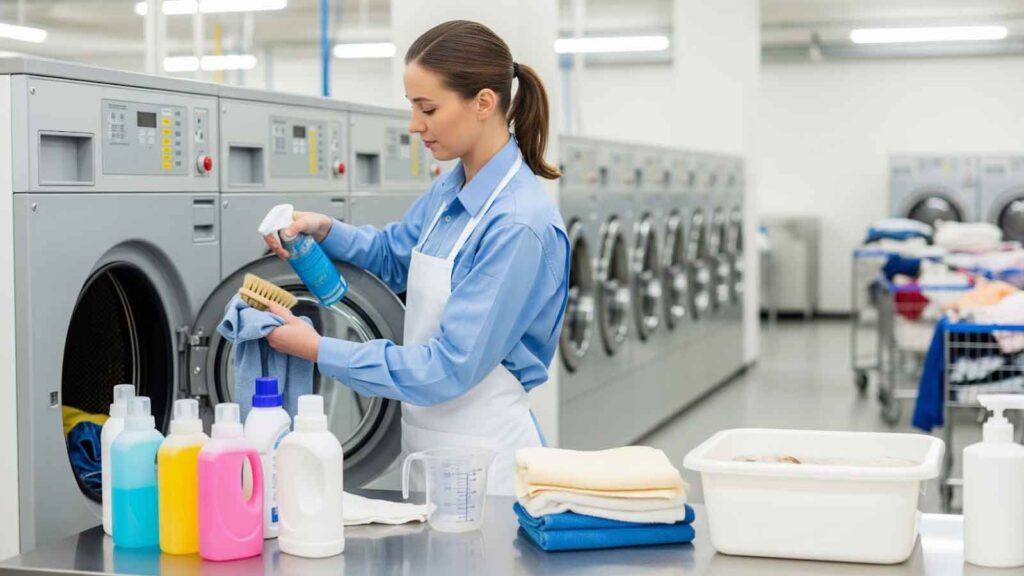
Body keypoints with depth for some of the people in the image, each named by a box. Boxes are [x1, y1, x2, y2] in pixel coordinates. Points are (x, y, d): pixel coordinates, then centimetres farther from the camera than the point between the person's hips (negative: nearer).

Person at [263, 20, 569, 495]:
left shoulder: (521, 225, -23)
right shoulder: (450, 190, 3)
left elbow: (449, 367, -24)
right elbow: (393, 255, 21)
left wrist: (319, 350, -21)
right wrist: (325, 230, 1)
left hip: (485, 457, -8)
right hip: (426, 446, 8)